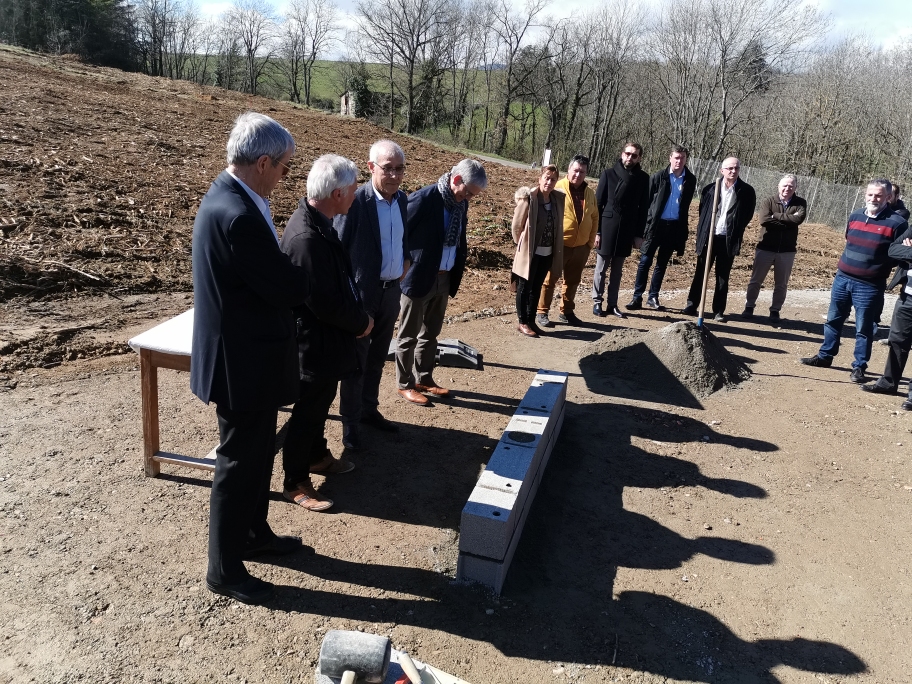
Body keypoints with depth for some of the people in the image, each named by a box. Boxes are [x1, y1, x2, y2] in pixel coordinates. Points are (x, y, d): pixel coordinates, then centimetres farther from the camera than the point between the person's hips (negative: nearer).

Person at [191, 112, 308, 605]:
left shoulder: (228, 197, 6)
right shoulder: (238, 215, -28)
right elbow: (289, 290, -23)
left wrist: (289, 277, -6)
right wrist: (305, 281, -3)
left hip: (246, 354, 10)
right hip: (243, 360, -10)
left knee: (259, 452, 23)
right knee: (238, 463, 5)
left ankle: (254, 533, 43)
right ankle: (223, 569, 24)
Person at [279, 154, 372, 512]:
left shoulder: (316, 222, 1)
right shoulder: (306, 237, -31)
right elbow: (324, 303, -28)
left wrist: (356, 314, 4)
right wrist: (361, 322, -13)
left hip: (324, 337, 10)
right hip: (314, 341, -10)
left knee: (320, 402, 25)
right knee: (307, 410, 7)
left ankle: (317, 455, 46)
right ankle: (296, 482, 24)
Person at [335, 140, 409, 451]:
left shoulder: (401, 199, 4)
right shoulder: (355, 200, -17)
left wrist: (405, 262, 6)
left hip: (391, 291, 6)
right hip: (361, 293, -6)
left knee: (377, 358, 18)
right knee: (356, 361, 5)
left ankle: (369, 409, 34)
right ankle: (350, 422, 19)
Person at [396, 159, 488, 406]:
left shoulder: (461, 203, 4)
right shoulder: (424, 198, -19)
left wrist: (456, 274, 8)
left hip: (443, 279, 7)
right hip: (417, 278, -7)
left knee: (430, 334, 18)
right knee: (409, 336, 7)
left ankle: (424, 379, 32)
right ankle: (405, 385, 19)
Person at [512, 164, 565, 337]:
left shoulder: (559, 198, 1)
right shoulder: (528, 197, -15)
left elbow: (558, 225, 11)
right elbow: (517, 224, -8)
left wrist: (556, 248, 10)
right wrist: (522, 246, 0)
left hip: (548, 252, 6)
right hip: (530, 252, -6)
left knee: (537, 288, 16)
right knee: (525, 287, 7)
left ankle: (531, 320, 28)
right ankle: (522, 322, 18)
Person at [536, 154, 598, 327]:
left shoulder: (589, 192, 7)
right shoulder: (558, 188, -9)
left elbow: (594, 217, 15)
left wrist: (590, 241, 11)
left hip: (581, 246, 5)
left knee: (572, 281, 14)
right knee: (550, 279, 2)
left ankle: (566, 312, 26)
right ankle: (541, 313, 11)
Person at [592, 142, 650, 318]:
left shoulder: (643, 178, 3)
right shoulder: (609, 174, -4)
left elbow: (643, 208, 5)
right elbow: (598, 203, -5)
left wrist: (639, 234, 2)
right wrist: (596, 231, -9)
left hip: (627, 230, 2)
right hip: (607, 227, -2)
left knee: (617, 270, 10)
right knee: (601, 268, 5)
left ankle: (612, 304, 18)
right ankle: (597, 301, 16)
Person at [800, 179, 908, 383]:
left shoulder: (896, 223, -11)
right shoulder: (855, 216, 6)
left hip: (869, 286, -5)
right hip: (842, 279, 6)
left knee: (863, 329, 3)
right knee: (833, 320, 16)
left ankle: (859, 367, 14)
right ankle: (825, 356, 31)